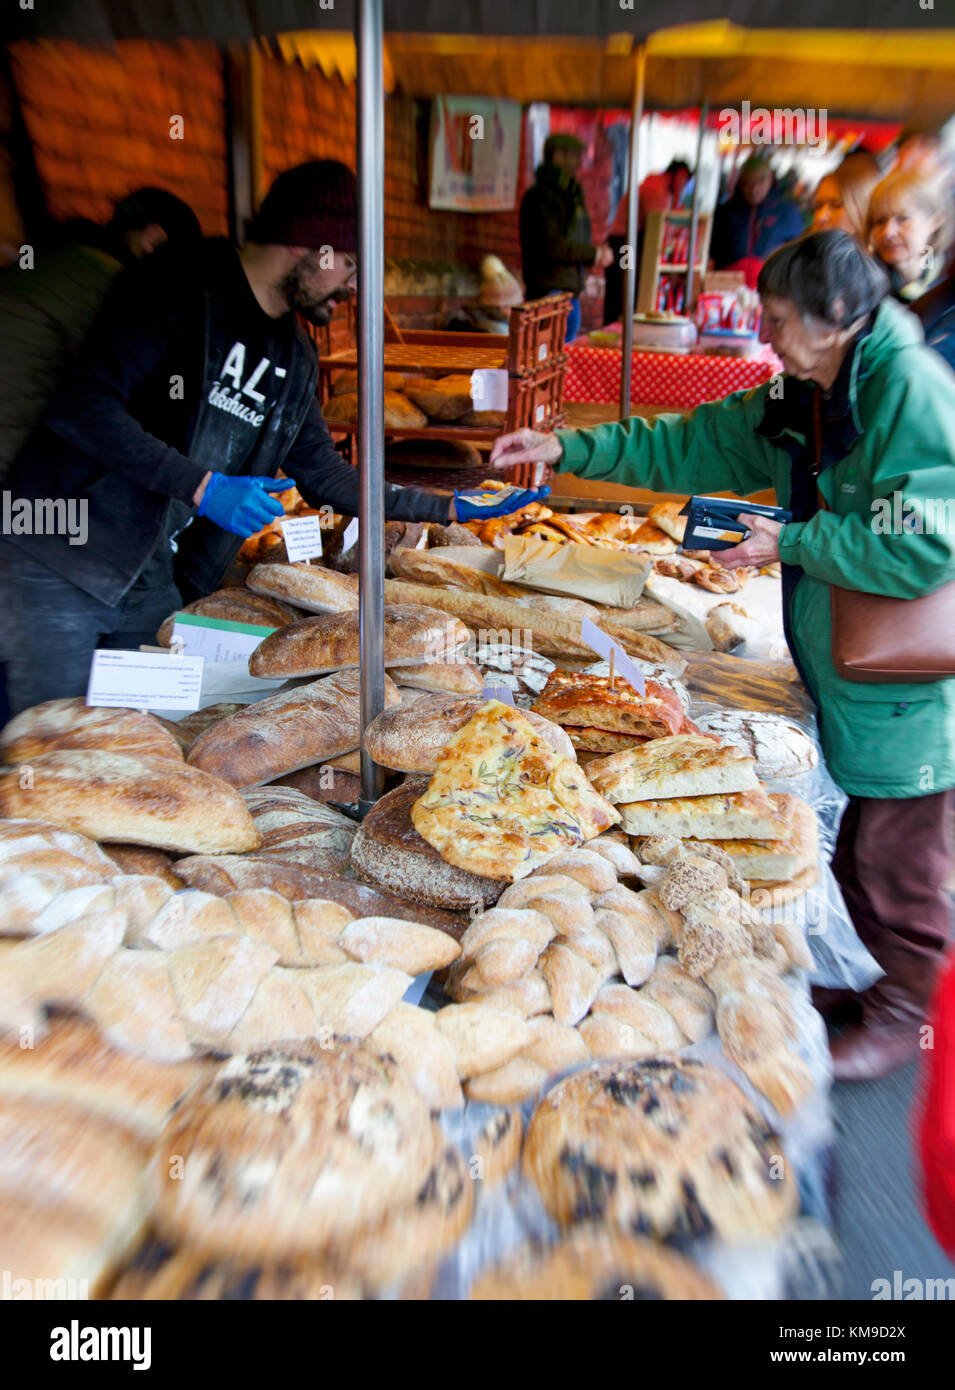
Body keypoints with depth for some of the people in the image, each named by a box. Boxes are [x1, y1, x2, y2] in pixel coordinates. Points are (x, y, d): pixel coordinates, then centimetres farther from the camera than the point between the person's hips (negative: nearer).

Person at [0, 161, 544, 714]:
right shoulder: (180, 292, -11)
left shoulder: (295, 360, 12)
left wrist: (448, 507, 13)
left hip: (156, 584, 6)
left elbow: (323, 475, 17)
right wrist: (203, 487, -25)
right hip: (61, 565, -6)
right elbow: (82, 407, -21)